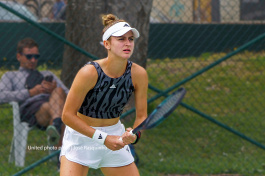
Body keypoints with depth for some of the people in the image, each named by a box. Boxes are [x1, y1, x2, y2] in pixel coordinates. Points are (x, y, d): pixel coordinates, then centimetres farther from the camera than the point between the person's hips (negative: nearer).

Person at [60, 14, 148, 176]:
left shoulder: (138, 74, -12)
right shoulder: (89, 72, -24)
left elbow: (142, 116, -4)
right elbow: (68, 115, -19)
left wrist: (134, 135, -26)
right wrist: (103, 138, -23)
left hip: (115, 136, 4)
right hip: (81, 137, -4)